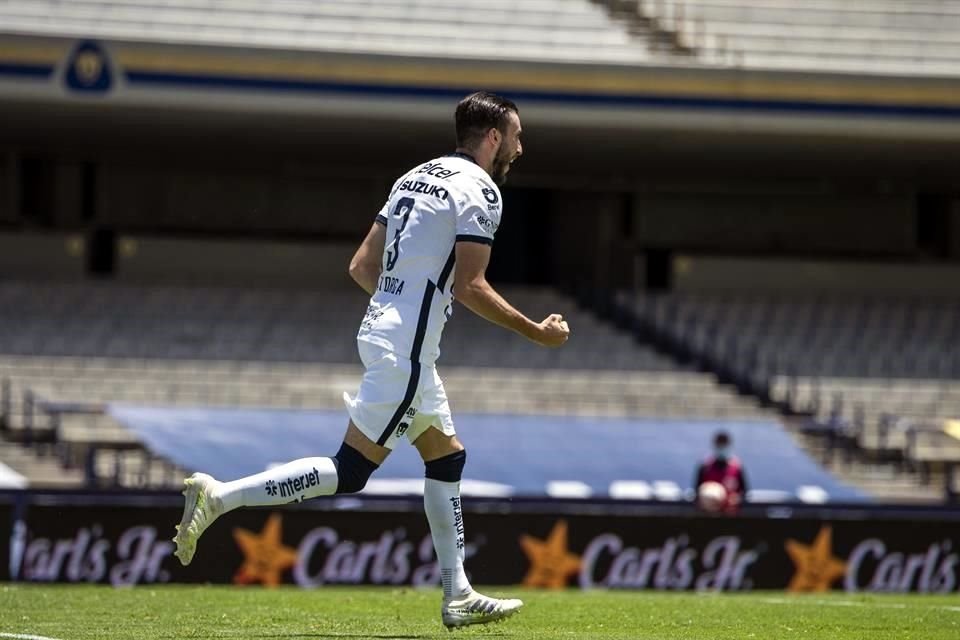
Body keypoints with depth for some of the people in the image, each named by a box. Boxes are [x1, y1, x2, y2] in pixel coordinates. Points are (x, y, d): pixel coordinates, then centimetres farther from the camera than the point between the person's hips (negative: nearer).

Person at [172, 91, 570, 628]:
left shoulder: (418, 177, 16)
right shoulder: (479, 191, -10)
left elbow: (362, 267, 16)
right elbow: (469, 287, -16)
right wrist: (536, 332, -6)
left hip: (382, 328, 10)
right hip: (407, 348, -10)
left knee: (447, 457, 16)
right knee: (350, 472, -10)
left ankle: (458, 596, 17)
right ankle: (220, 496, -14)